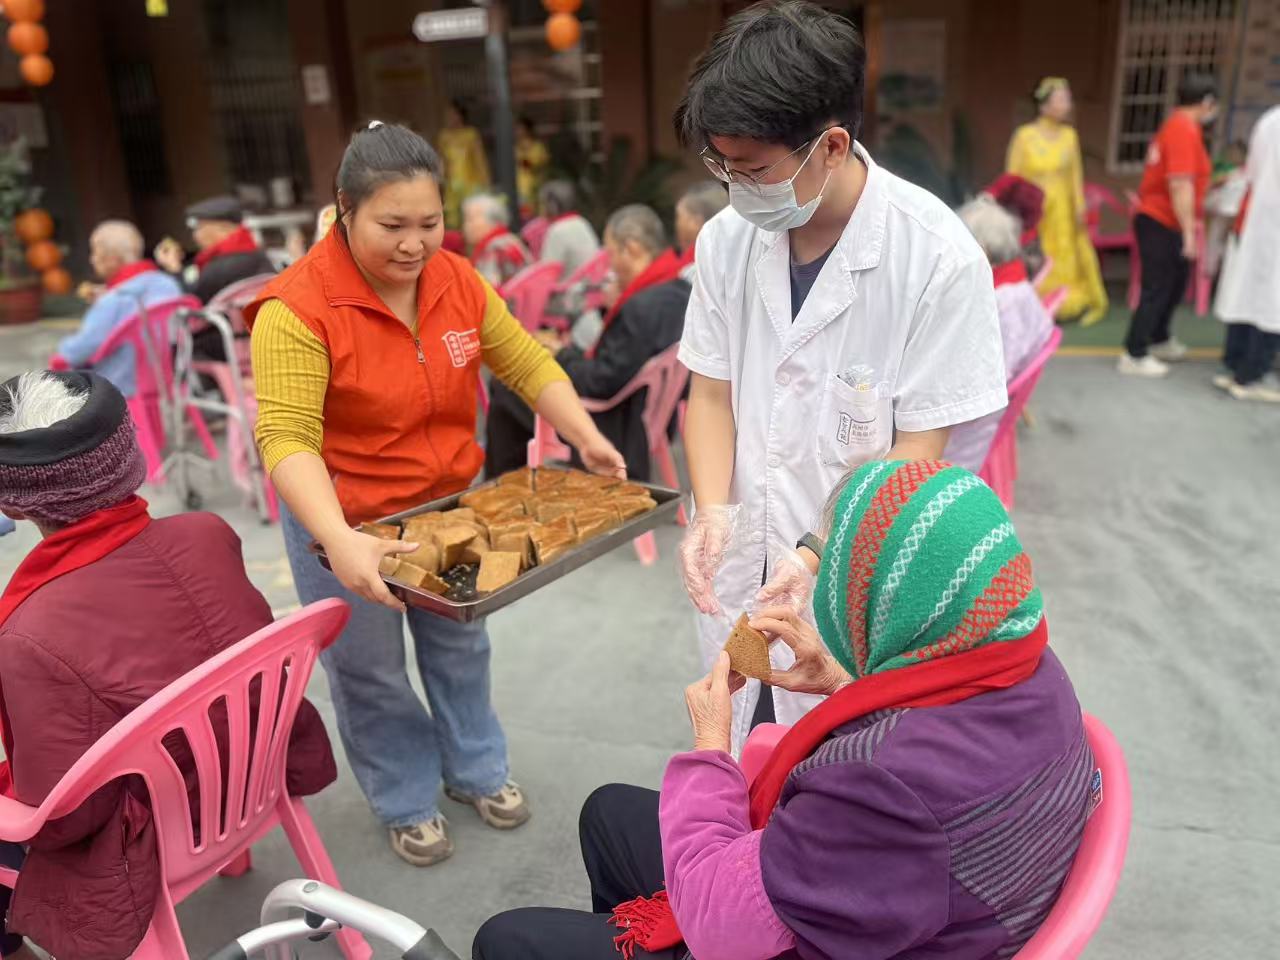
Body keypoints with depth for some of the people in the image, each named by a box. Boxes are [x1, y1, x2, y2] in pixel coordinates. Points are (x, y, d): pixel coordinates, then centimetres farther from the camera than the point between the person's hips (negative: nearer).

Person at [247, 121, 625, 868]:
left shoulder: (457, 280, -8)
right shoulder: (296, 310, -25)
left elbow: (527, 363, -2)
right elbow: (287, 440, -32)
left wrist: (586, 438, -15)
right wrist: (338, 541, -46)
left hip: (452, 503, 5)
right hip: (348, 523, -4)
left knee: (461, 647, 21)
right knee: (371, 673, 13)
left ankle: (475, 769, 45)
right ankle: (408, 803, 37)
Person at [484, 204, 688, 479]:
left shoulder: (642, 307, -27)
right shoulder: (680, 291, 2)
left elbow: (602, 382, -24)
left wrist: (564, 354, -6)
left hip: (620, 431, -10)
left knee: (505, 389, -1)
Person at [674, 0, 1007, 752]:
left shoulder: (939, 258, -19)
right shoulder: (726, 239, -6)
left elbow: (917, 449, -14)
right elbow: (711, 392, 2)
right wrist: (712, 510, -14)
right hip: (739, 571, 4)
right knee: (733, 773, 21)